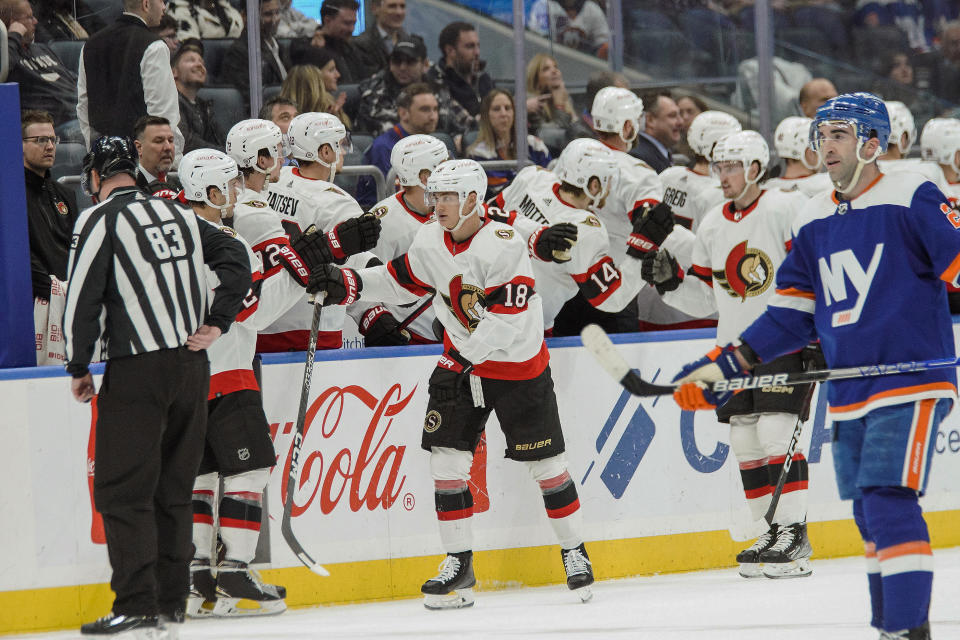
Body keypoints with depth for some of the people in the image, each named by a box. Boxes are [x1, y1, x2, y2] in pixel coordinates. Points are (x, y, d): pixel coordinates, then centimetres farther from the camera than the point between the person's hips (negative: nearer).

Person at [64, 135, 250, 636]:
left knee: (123, 490, -4)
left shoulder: (100, 220, -4)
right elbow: (236, 260, 13)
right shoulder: (179, 214, 14)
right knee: (173, 489, 13)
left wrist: (79, 367, 2)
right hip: (192, 367, 6)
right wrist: (216, 324, 10)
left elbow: (83, 298, -8)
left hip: (137, 369, -6)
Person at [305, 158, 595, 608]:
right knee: (446, 458, -2)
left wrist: (471, 353, -31)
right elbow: (400, 282, 12)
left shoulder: (502, 245, -24)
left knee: (545, 463, 1)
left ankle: (574, 551, 19)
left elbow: (509, 315, -28)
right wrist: (348, 285, 0)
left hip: (518, 366, -6)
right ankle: (459, 563, 5)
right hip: (461, 361, 6)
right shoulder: (430, 242, -1)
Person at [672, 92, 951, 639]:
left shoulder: (911, 199, -6)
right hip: (849, 395, 7)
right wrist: (724, 366, 13)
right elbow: (792, 313, 19)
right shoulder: (815, 221, 15)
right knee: (870, 516, 9)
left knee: (889, 503, -16)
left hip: (910, 385, -7)